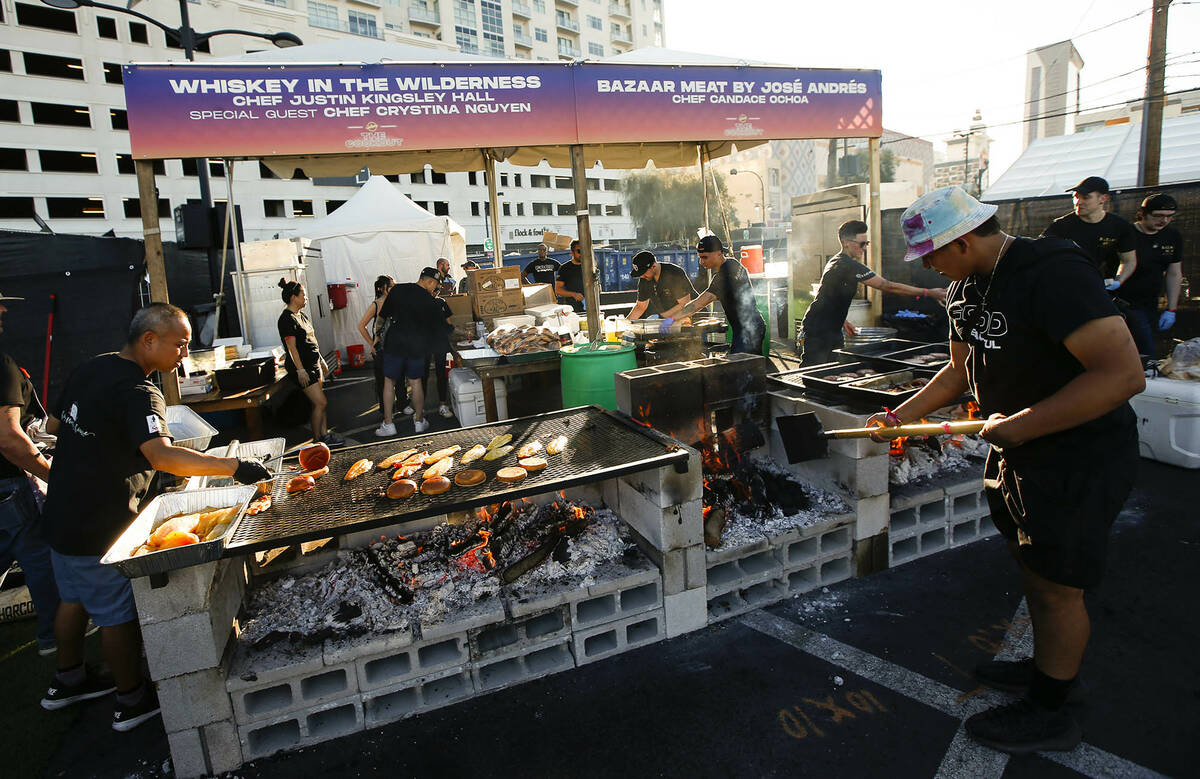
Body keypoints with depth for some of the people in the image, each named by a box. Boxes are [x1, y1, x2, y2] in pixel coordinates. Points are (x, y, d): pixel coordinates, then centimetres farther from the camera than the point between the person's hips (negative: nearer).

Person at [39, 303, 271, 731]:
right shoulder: (137, 391, -26)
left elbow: (54, 424, 16)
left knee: (75, 597, 25)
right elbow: (162, 456, -40)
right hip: (100, 525, -9)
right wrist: (236, 467, -42)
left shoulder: (89, 368, 3)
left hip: (62, 513, 9)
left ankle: (68, 680, 44)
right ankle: (132, 700, 23)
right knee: (119, 612, 7)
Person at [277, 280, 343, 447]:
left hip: (314, 364, 9)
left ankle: (324, 434, 17)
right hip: (303, 367, -9)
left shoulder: (301, 315, 14)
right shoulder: (287, 319, -15)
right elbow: (291, 347, -18)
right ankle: (317, 440, 2)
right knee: (321, 403, -9)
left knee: (319, 403, 11)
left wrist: (321, 361, 22)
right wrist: (300, 370, -21)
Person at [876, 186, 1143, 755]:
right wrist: (902, 414, 8)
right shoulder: (967, 289, 4)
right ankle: (1050, 667, 44)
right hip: (1021, 451, 9)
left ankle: (1050, 712, 25)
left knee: (1056, 583, 5)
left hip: (1081, 456, -9)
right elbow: (961, 370, 15)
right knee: (1030, 565, 21)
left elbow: (1124, 374, -31)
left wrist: (1021, 424, -27)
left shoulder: (1053, 274, -26)